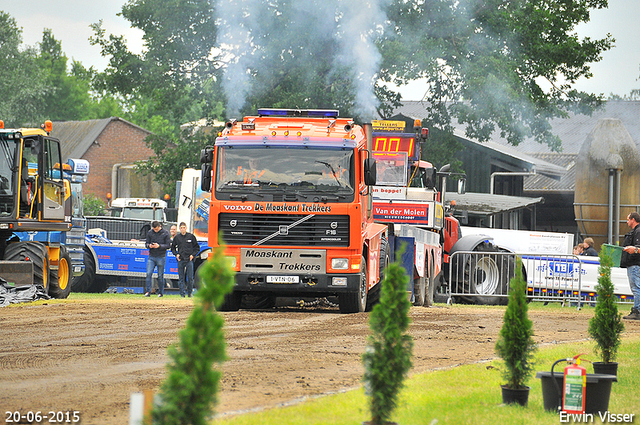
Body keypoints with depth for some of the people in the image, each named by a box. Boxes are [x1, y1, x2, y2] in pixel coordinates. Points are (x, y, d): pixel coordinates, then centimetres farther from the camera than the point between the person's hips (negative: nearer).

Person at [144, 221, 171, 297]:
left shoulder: (165, 233, -2)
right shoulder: (150, 233, 6)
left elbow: (168, 245, -4)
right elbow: (146, 243, 12)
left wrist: (159, 246, -18)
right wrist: (149, 245, -13)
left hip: (161, 257, -2)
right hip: (151, 257, 2)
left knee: (160, 276, 3)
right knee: (148, 274, -9)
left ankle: (161, 292, 13)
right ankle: (148, 291, -6)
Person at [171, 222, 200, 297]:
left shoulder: (191, 236, 4)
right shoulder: (177, 237, 8)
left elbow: (197, 248, 10)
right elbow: (173, 248, 19)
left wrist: (193, 255, -2)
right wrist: (176, 254, 2)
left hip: (189, 260, -1)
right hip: (180, 260, 1)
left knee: (190, 278, -4)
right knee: (181, 278, 1)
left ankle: (189, 292, 8)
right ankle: (182, 293, 4)